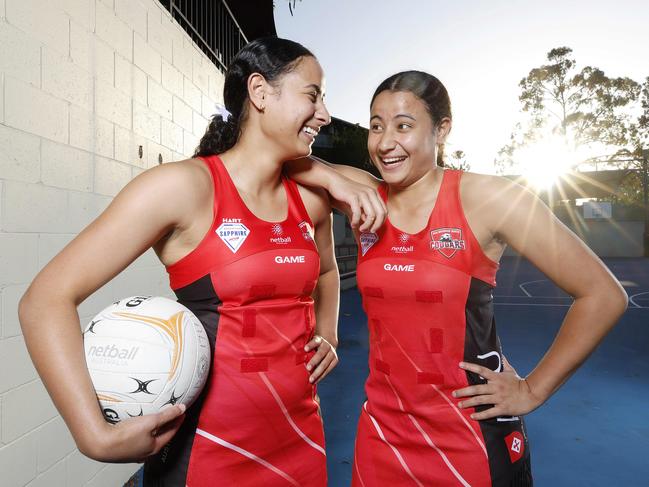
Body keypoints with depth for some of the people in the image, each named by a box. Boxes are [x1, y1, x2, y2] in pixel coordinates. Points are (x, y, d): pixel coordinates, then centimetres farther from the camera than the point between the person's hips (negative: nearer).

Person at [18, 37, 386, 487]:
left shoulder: (311, 199, 1)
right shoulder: (184, 186, -17)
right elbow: (47, 301, -17)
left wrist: (327, 334, 9)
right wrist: (97, 436, -21)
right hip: (210, 445, -5)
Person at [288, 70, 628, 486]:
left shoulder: (486, 199, -14)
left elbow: (604, 295, -10)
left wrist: (532, 390, -8)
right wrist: (338, 183, -15)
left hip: (472, 432, -3)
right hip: (383, 426, 4)